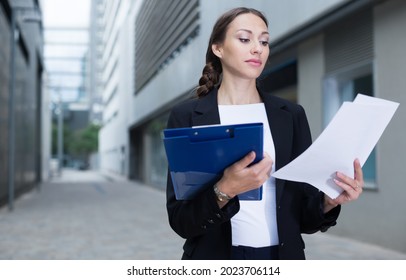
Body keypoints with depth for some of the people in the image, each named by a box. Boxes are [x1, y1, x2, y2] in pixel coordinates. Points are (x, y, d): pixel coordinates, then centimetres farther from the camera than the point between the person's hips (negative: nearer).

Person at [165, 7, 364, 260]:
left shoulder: (292, 115, 0)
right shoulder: (187, 116, -6)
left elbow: (304, 216, 1)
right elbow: (180, 219, -10)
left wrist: (329, 201, -19)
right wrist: (225, 191, -27)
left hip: (283, 256, 2)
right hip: (216, 258, -2)